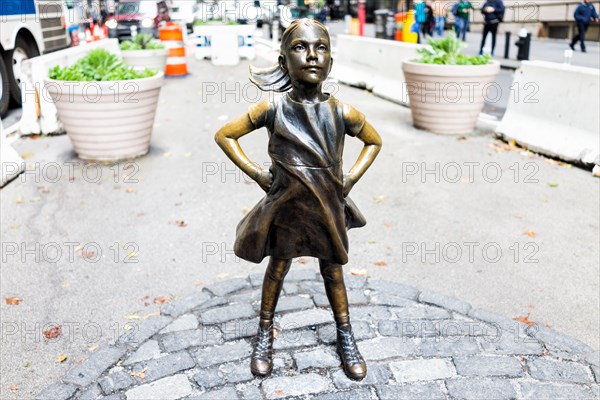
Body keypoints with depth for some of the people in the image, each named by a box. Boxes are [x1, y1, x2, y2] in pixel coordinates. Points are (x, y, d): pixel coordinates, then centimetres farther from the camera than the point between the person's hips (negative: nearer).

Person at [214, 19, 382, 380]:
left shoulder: (343, 112, -13)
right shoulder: (272, 108, -15)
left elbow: (374, 141, 7)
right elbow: (225, 135, -2)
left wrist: (351, 179, -2)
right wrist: (256, 173, -7)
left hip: (328, 207, 1)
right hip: (286, 206, -1)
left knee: (333, 272, 17)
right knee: (277, 269, 17)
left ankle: (346, 337, 36)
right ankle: (265, 334, 38)